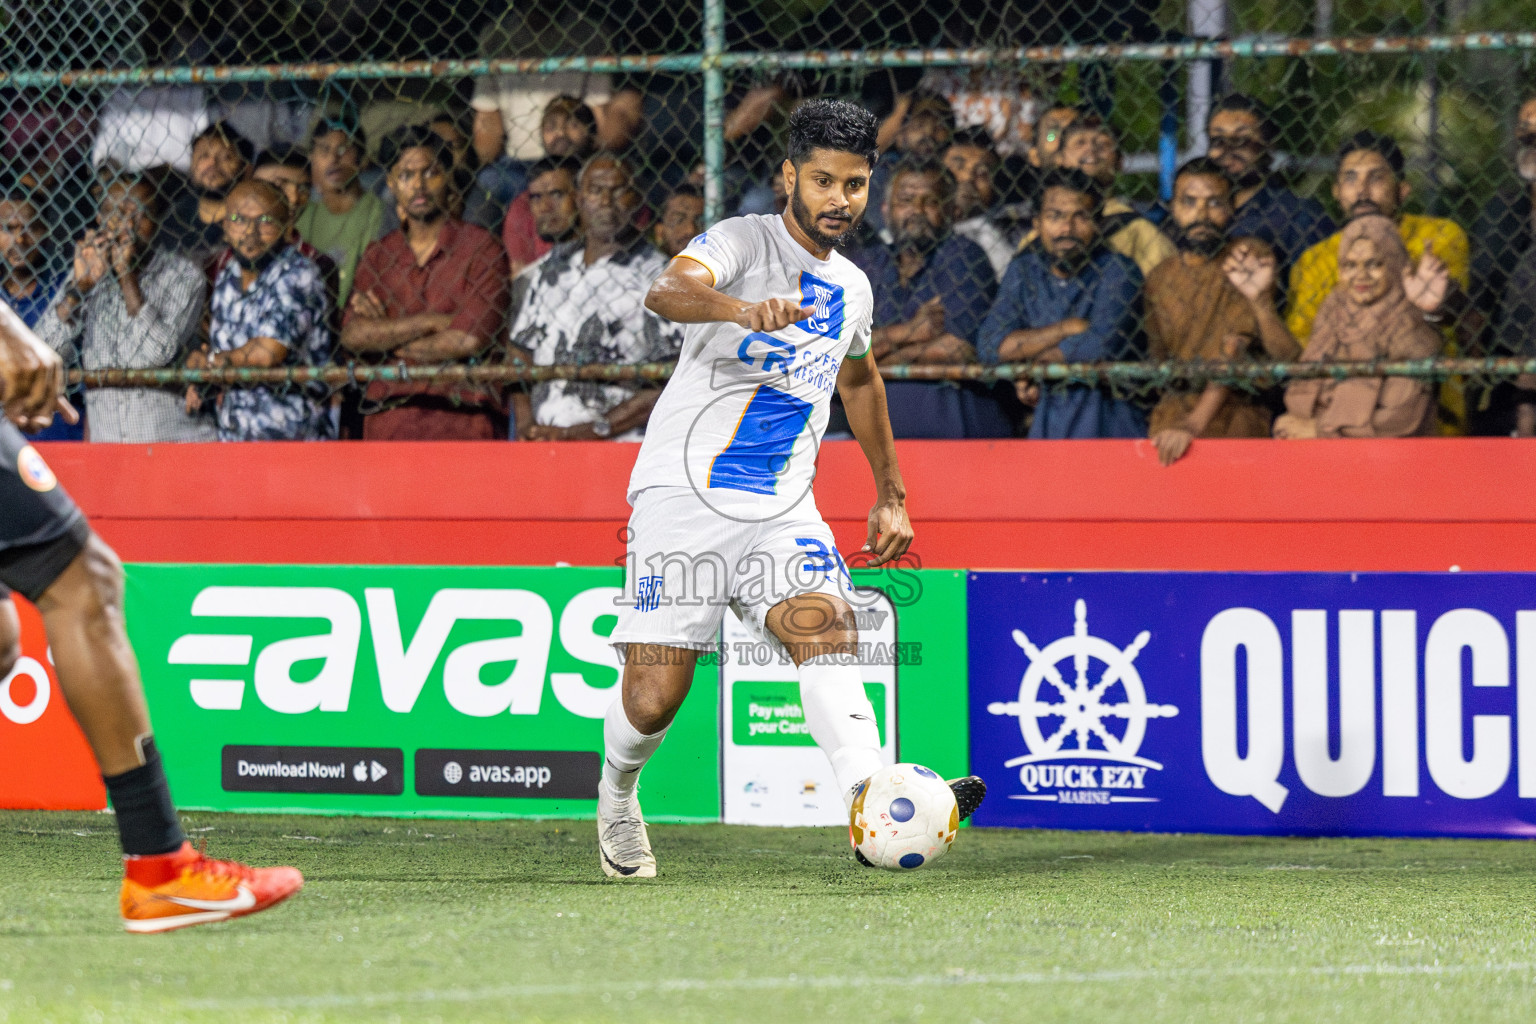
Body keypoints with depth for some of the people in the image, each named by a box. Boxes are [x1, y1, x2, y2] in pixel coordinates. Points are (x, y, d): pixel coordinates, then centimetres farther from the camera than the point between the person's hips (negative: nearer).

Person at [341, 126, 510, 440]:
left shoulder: (480, 247, 3)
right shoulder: (378, 256, 16)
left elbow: (470, 341, -9)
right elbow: (352, 336, 2)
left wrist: (386, 337, 2)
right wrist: (434, 322, -7)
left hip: (462, 419, -3)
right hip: (388, 422, 3)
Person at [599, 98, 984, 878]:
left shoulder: (851, 287, 15)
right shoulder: (744, 241, -6)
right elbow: (667, 292, -28)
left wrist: (890, 494, 37)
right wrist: (745, 308, -49)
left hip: (781, 512, 4)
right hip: (681, 498, -4)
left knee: (825, 625, -24)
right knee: (654, 697, -7)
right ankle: (616, 797, 26)